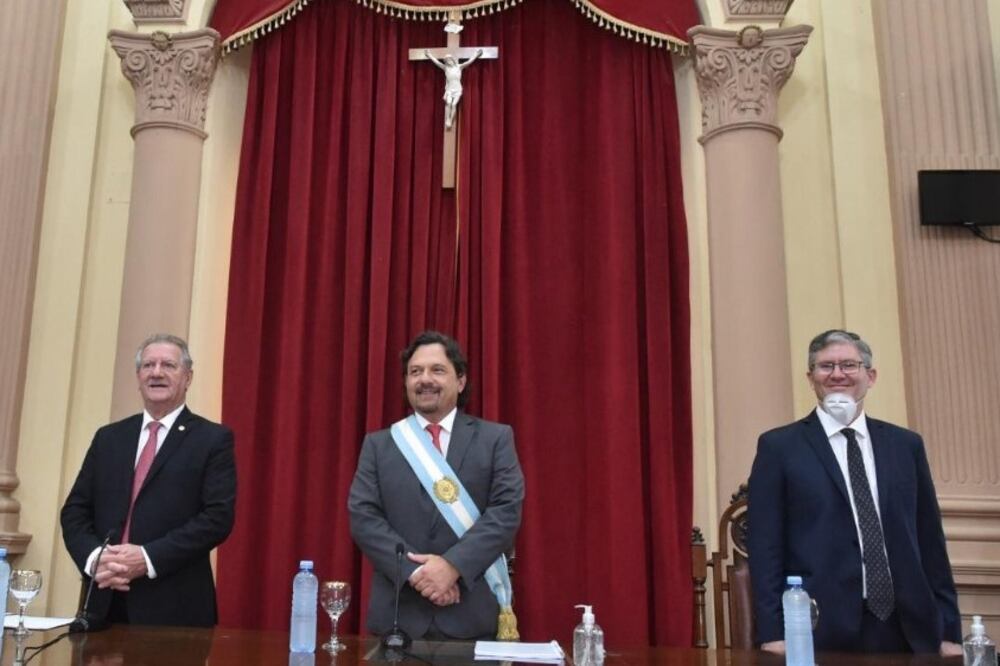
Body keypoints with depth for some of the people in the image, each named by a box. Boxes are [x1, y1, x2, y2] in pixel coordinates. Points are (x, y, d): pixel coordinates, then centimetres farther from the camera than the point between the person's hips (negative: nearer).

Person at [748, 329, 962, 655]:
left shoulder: (906, 444, 10)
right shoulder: (779, 447, -1)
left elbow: (930, 542, 10)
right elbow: (765, 547, -5)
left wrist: (949, 631, 7)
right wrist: (773, 634, -10)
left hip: (908, 630, 3)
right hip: (820, 631, -3)